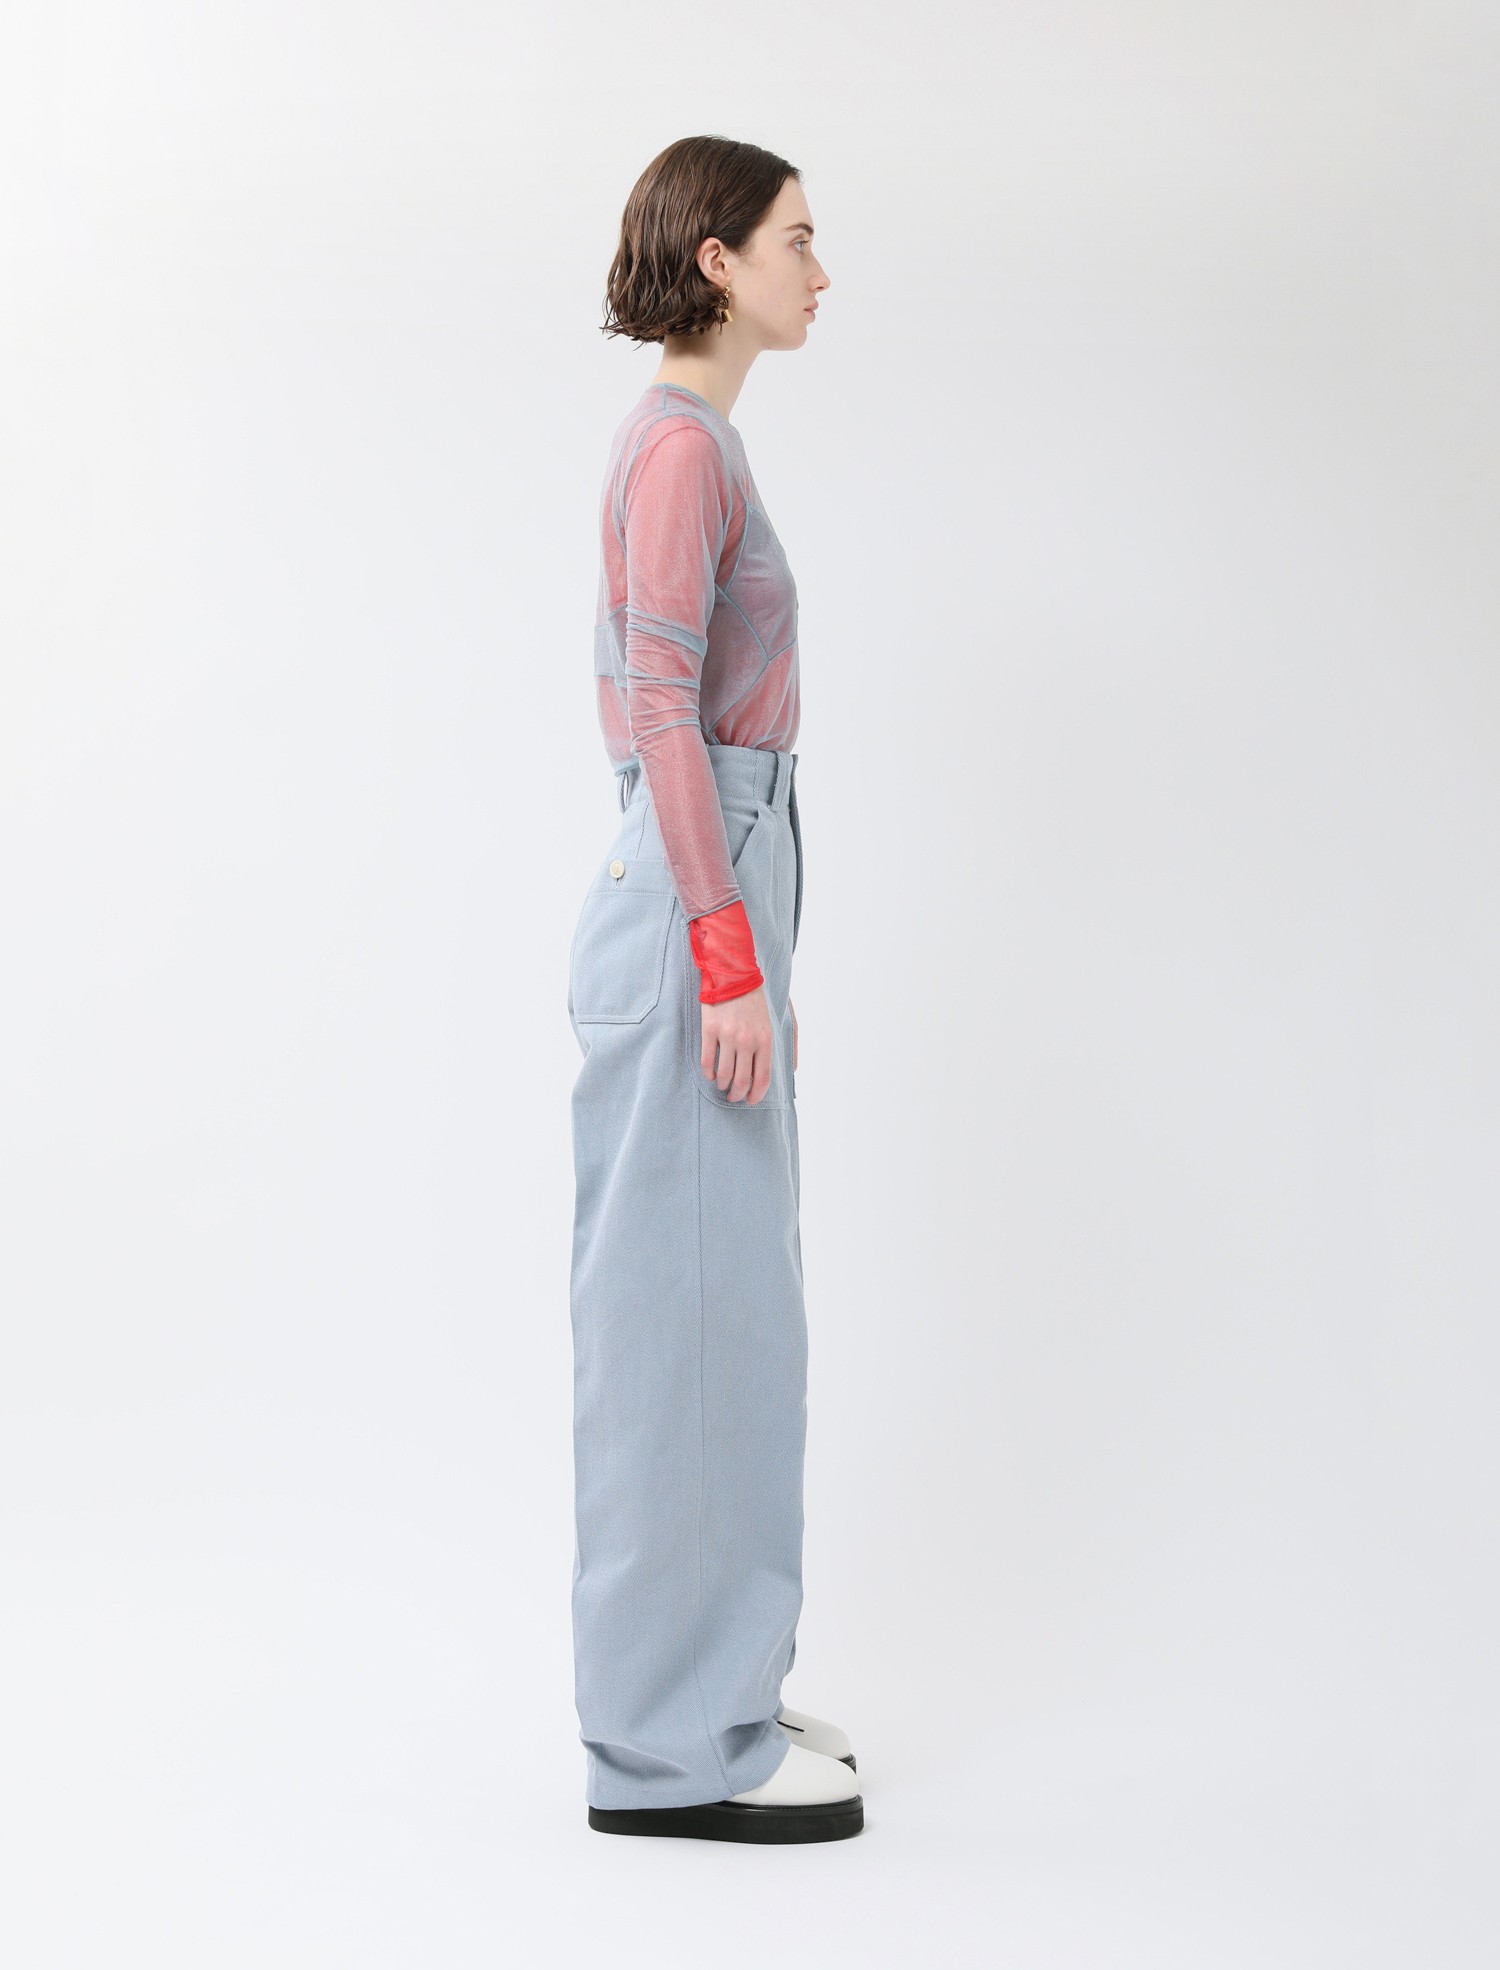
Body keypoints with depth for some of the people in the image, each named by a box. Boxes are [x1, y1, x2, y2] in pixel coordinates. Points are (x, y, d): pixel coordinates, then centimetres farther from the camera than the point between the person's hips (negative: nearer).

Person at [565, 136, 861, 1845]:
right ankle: (668, 1748, 5)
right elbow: (663, 712, -20)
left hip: (715, 905, 10)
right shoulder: (680, 443, -13)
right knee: (683, 1318, -4)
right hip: (694, 916, -10)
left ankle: (706, 1701, 23)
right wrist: (732, 963, -21)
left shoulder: (693, 444, 18)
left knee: (720, 1312, 13)